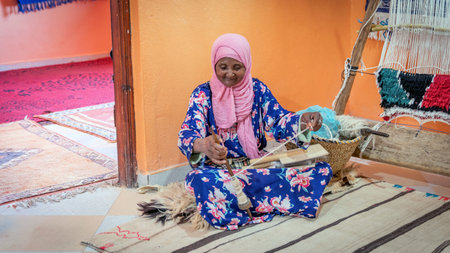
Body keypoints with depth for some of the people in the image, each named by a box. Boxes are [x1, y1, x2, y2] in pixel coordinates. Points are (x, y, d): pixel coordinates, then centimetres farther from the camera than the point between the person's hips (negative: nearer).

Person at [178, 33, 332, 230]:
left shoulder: (258, 89, 5)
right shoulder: (203, 94, -4)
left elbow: (278, 121, -2)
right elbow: (187, 135, -17)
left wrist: (302, 122, -26)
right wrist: (203, 145, -42)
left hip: (260, 163, 3)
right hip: (221, 167, -3)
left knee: (321, 169, -16)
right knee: (200, 180, -40)